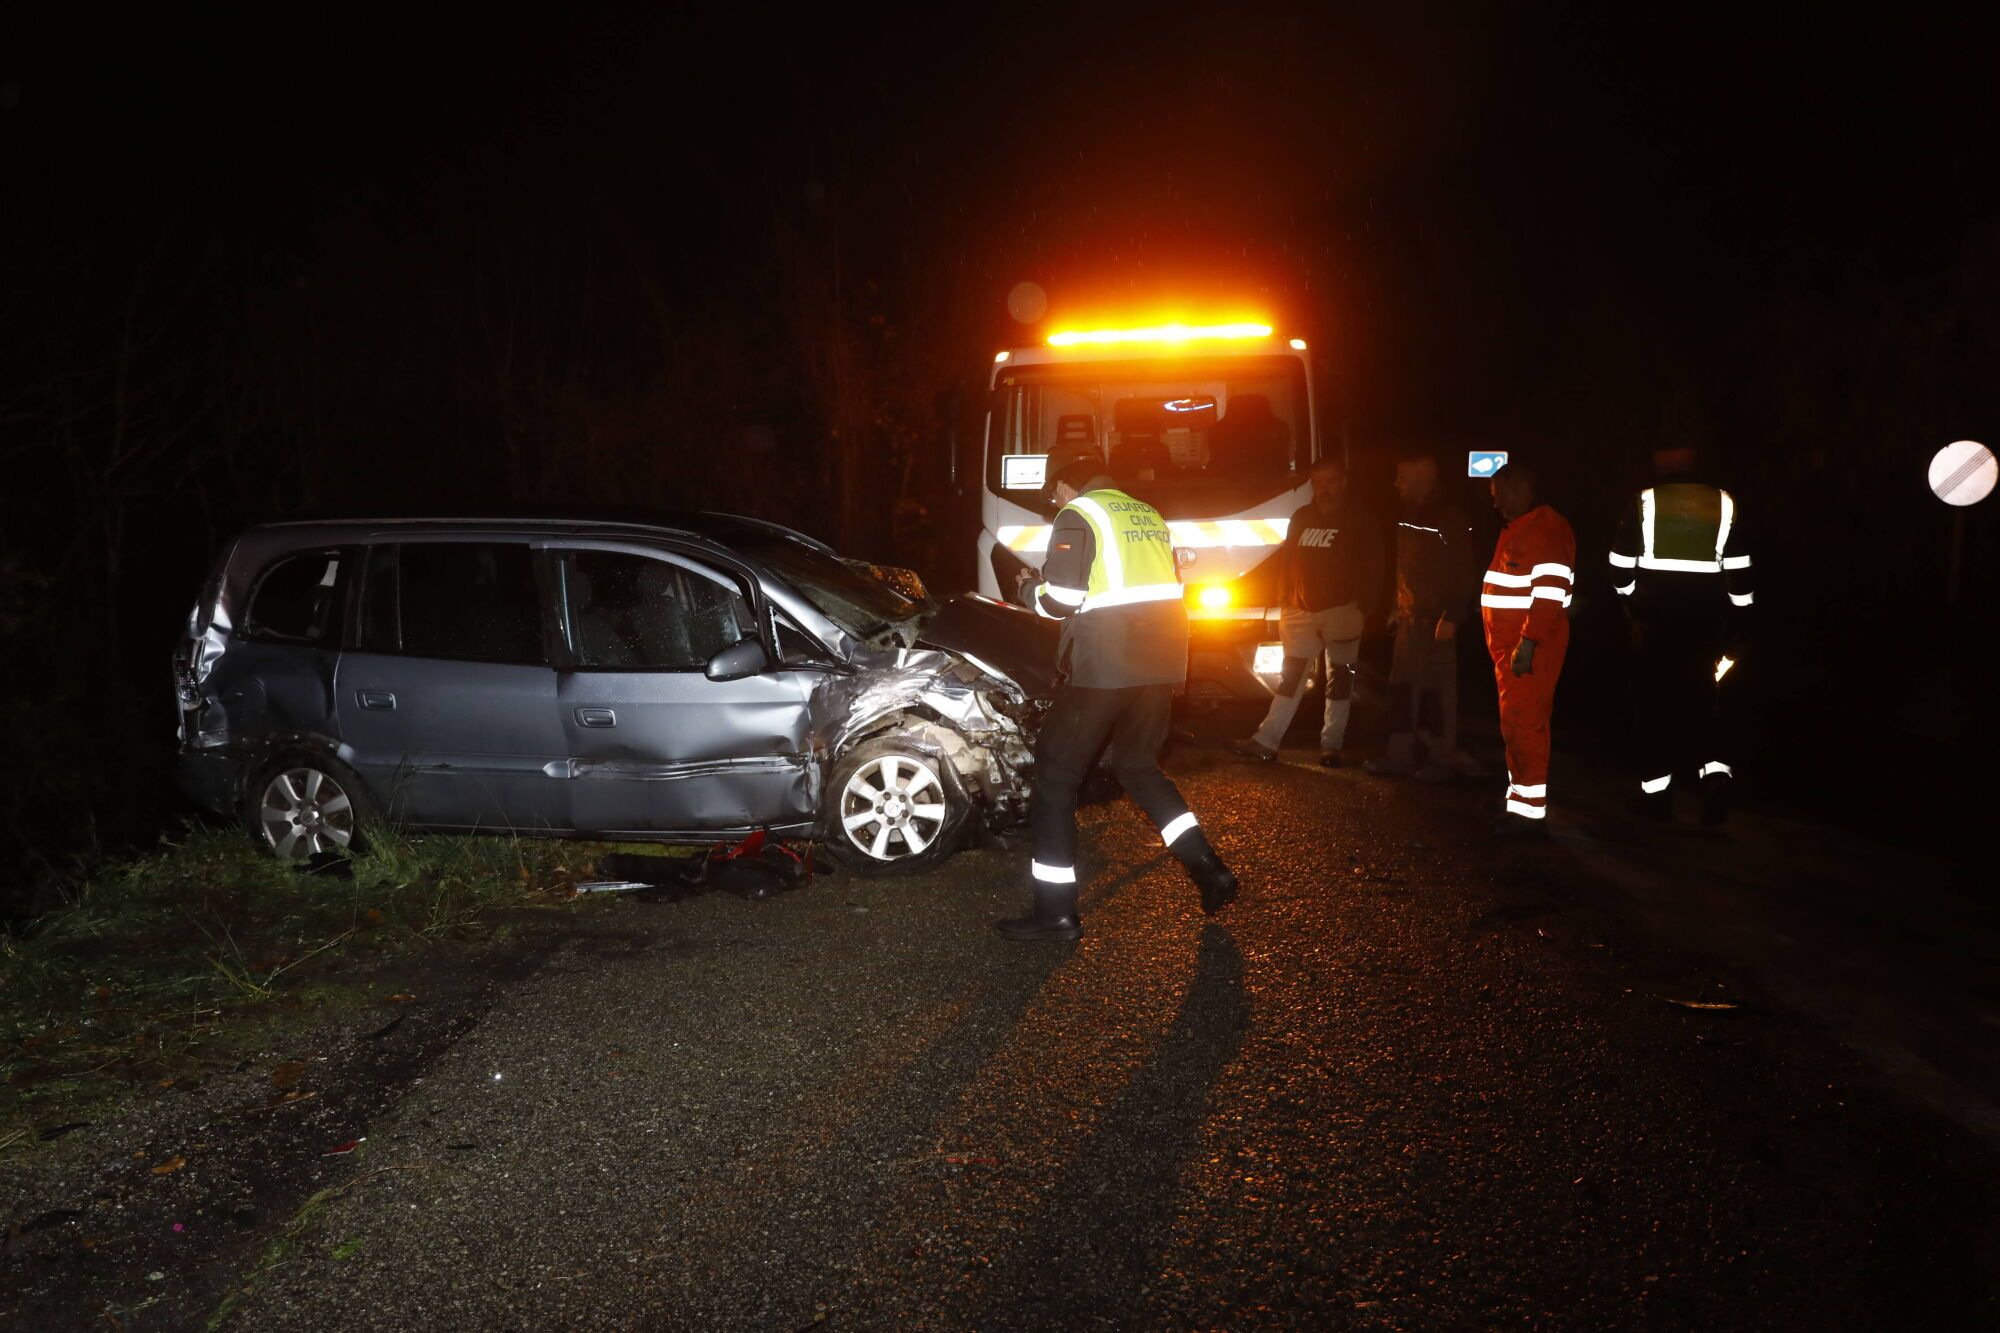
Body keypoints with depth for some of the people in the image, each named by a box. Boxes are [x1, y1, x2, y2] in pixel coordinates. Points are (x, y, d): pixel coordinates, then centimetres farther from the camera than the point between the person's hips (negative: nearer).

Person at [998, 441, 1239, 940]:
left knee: (1055, 773, 2)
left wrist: (1028, 588, 8)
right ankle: (1210, 871, 17)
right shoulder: (1149, 516, 17)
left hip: (1103, 665, -7)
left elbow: (1061, 600, -12)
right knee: (1138, 765, 24)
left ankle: (1055, 911, 1)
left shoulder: (1079, 516, -6)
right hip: (1159, 664, 8)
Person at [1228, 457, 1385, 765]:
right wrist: (1287, 604, 7)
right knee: (1290, 676, 3)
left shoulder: (1361, 520, -2)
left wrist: (1364, 609, -13)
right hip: (1302, 612, 4)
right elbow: (1287, 562, 14)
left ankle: (1331, 744, 9)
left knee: (1339, 678, 4)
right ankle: (1266, 741, 1)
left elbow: (1372, 570, -5)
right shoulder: (1302, 518, 12)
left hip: (1341, 610, -4)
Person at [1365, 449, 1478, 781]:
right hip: (1410, 615, 8)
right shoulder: (1410, 513, 11)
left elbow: (1464, 572, -16)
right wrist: (1398, 606, 16)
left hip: (1436, 617, -8)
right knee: (1402, 685, 9)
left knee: (1438, 687, 0)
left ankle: (1443, 758, 10)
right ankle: (1399, 756, 15)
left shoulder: (1449, 516, -14)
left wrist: (1451, 617, -19)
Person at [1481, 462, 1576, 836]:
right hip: (1510, 644, 10)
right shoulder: (1518, 528, 18)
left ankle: (1530, 810, -6)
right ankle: (1519, 799, 22)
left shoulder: (1547, 528, -14)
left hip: (1530, 645, -10)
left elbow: (1550, 592, -23)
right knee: (1515, 722, 14)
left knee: (1523, 722, -9)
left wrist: (1528, 643, -26)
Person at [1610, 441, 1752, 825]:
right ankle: (1717, 772, -7)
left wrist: (1632, 601, 17)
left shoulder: (1644, 504, -3)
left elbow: (1621, 567, -2)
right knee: (1706, 700, 13)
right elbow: (1739, 575, 2)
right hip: (1706, 621, 2)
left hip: (1654, 620, -2)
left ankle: (1655, 790, 11)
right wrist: (1736, 631, 8)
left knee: (1655, 702, 7)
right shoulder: (1725, 505, 3)